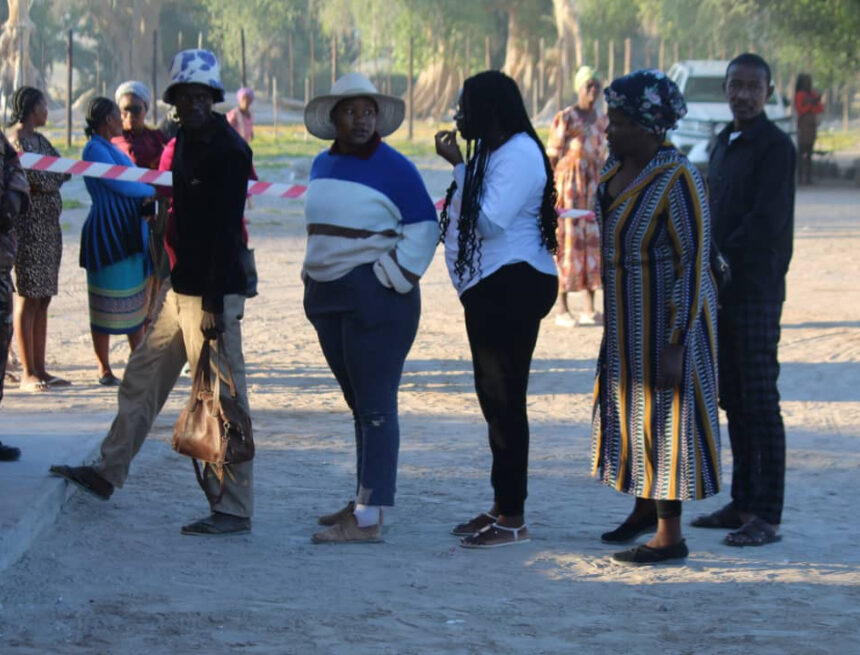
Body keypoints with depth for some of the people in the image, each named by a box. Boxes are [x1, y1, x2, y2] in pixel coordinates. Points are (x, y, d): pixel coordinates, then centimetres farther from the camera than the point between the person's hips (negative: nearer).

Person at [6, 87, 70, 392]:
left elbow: (61, 170, 10)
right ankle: (28, 373, -3)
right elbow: (38, 180, -18)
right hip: (30, 226, -9)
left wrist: (49, 177, -9)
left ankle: (39, 369, 13)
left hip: (49, 226, 9)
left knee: (43, 299, 9)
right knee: (28, 298, -6)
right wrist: (60, 176, -1)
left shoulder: (39, 139, 18)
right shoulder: (17, 139, -11)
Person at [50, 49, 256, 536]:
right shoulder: (187, 141, 13)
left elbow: (226, 231, -20)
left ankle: (234, 510, 0)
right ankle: (108, 473, 32)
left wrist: (214, 303, -23)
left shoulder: (228, 151, -16)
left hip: (213, 294, -10)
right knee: (142, 378, 18)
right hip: (181, 289, 10)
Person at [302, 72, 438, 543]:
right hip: (327, 296, 8)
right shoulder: (323, 165, 12)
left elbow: (425, 228, -9)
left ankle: (369, 518, -9)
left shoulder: (394, 169, -9)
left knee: (375, 406, -8)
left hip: (374, 299, -8)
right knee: (358, 403, 15)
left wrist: (394, 278, -14)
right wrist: (314, 274, 15)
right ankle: (364, 498, 23)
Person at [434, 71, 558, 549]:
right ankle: (502, 506, 23)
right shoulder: (490, 152, 16)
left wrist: (458, 166, -18)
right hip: (489, 289, 11)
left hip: (513, 288, -11)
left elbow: (491, 220, -24)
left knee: (505, 400, -9)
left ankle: (514, 519, -5)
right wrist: (459, 166, 7)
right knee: (494, 398, 15)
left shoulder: (518, 155, -16)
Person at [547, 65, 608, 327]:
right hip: (568, 187, -6)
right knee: (567, 241, -5)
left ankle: (590, 309, 10)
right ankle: (562, 309, 0)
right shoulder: (565, 119, -7)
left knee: (593, 241, 4)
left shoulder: (602, 121, 12)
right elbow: (552, 156, -8)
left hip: (593, 188, 6)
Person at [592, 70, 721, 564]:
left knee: (664, 416, -2)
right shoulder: (619, 166, 5)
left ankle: (670, 535, 6)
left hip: (667, 319, -8)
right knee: (631, 410, 18)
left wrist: (676, 344, -23)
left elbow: (693, 264, -21)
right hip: (627, 318, 8)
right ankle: (647, 503, 35)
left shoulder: (677, 180, -21)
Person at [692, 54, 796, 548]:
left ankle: (767, 516, -6)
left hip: (757, 289, -8)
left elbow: (766, 220, -18)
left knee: (760, 402, -7)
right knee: (732, 399, 11)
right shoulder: (725, 142, 16)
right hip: (722, 289, 8)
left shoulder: (775, 146, -10)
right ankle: (744, 503, 18)